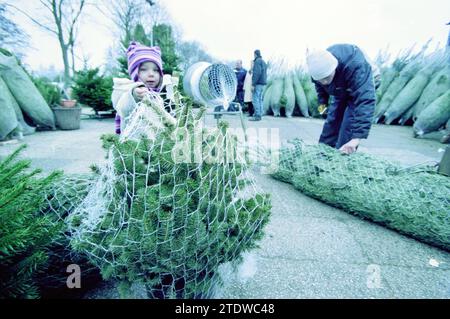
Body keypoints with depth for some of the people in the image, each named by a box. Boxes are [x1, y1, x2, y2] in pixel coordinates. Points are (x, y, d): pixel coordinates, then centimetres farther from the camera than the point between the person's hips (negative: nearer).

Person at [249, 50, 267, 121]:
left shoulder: (257, 61, -9)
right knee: (260, 99, 10)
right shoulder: (263, 62, 21)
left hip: (258, 83, -10)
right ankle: (260, 115, 10)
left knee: (255, 99, -10)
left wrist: (253, 84, -20)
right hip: (263, 83, 10)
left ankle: (257, 116, -13)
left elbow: (257, 73, -19)